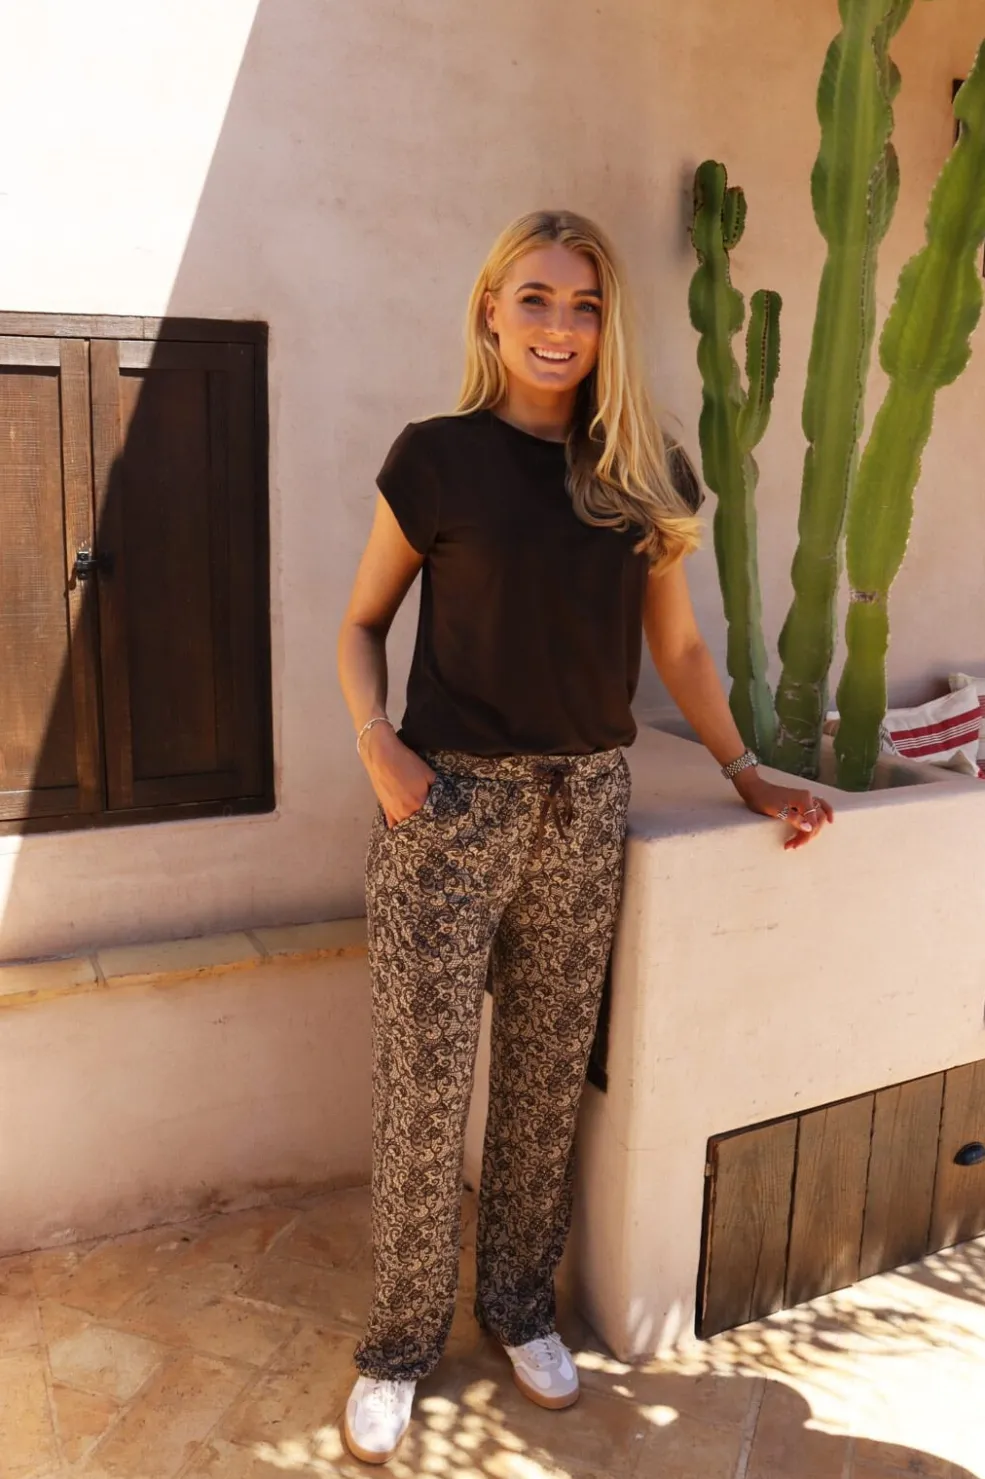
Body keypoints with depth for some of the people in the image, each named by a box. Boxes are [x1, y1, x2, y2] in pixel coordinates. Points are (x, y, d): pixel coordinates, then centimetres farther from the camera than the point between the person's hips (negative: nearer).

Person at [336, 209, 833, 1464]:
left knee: (546, 1073, 14)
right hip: (450, 799, -2)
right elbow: (363, 623, 3)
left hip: (585, 806, 3)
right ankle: (402, 1342, 25)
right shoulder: (438, 457, -3)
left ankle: (520, 1303, 35)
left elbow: (673, 641, 12)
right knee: (424, 1081, 5)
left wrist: (744, 772, 10)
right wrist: (375, 741, -13)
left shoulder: (640, 471, 5)